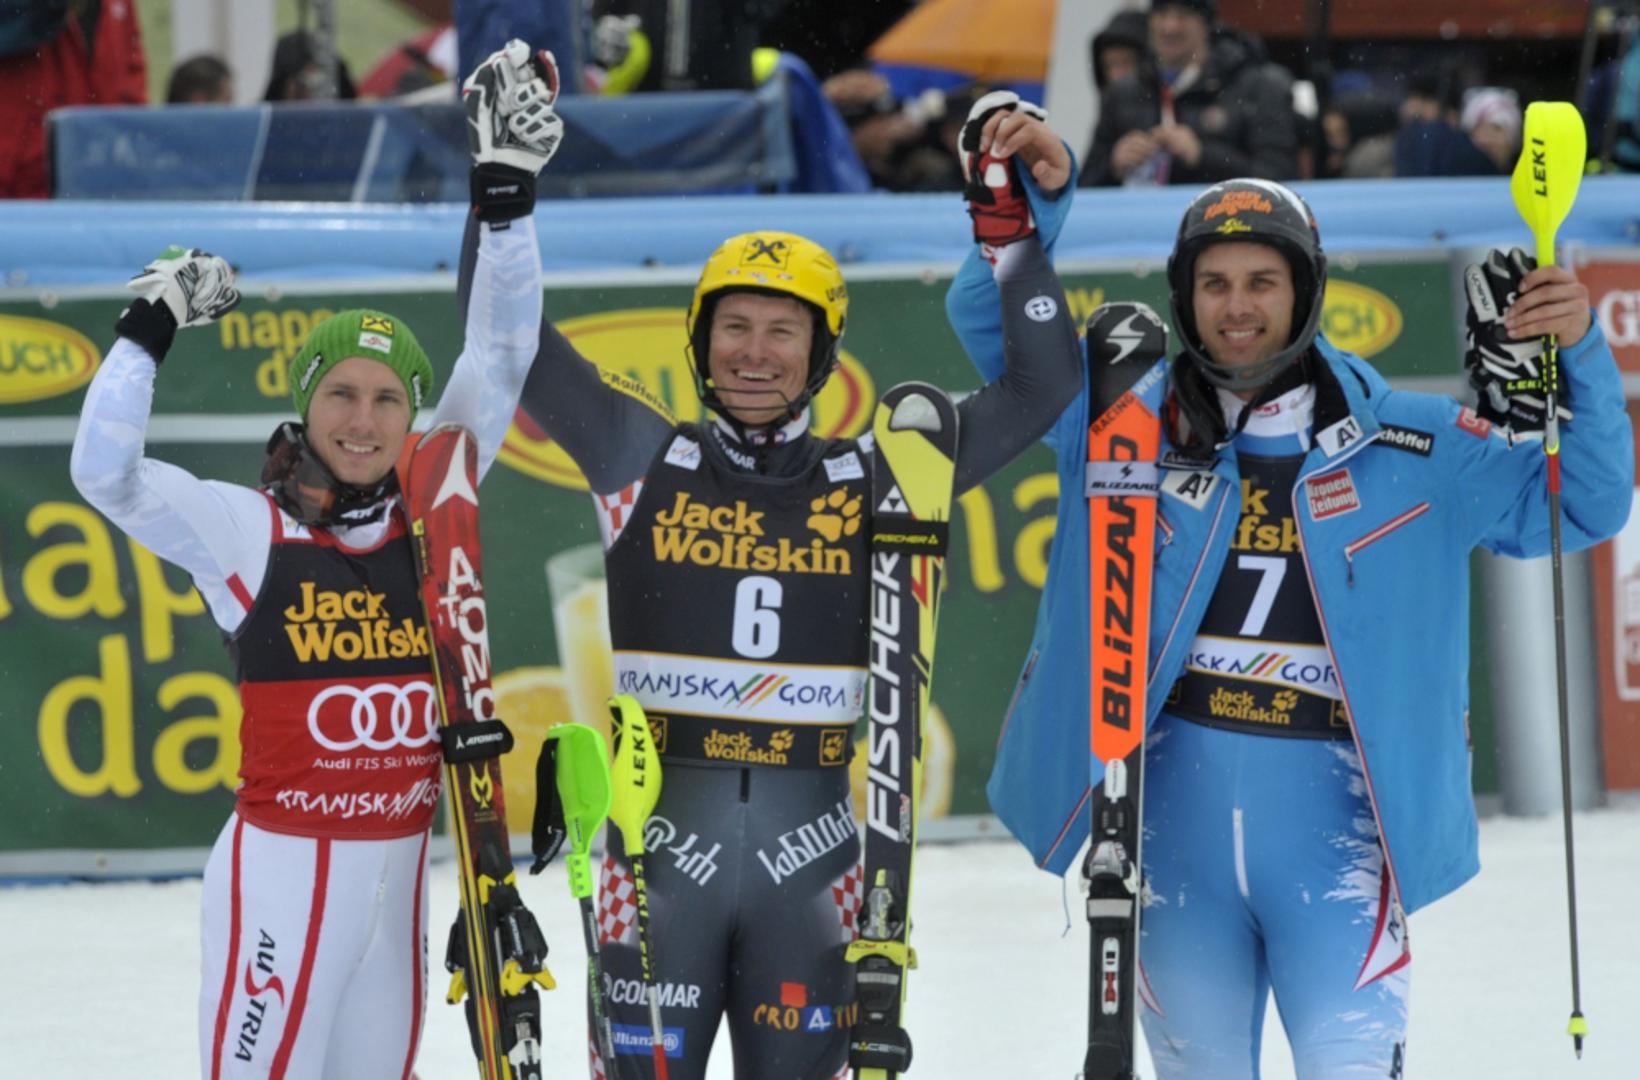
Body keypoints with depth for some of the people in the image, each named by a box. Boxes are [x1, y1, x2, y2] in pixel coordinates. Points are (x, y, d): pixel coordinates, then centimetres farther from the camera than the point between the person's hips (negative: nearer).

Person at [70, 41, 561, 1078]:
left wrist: (507, 195, -3)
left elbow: (499, 362, 4)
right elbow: (105, 472, -16)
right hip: (285, 865, -5)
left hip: (399, 865, 5)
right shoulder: (249, 531, -5)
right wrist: (154, 324, -16)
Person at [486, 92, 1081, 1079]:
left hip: (809, 851, 1)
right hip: (661, 840, -1)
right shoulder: (644, 461, 4)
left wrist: (1012, 226, -6)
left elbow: (1041, 385, 4)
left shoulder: (869, 480, 6)